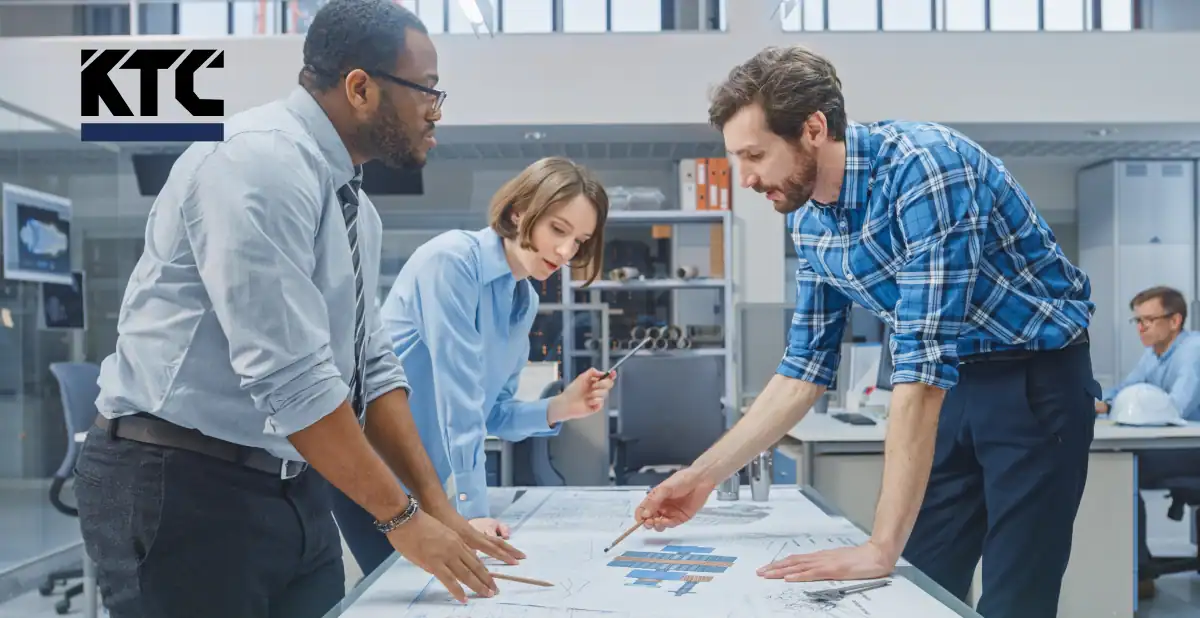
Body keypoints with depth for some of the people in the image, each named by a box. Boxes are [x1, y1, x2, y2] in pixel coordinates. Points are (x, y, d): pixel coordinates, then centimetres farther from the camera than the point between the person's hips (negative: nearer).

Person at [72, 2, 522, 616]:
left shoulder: (353, 206, 8)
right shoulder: (259, 164, -20)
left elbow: (370, 368, 9)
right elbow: (291, 377, -26)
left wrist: (436, 505, 2)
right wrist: (402, 517, -18)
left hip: (293, 488, 8)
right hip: (181, 487, -8)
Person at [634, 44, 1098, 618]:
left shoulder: (922, 167, -28)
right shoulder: (807, 218, -4)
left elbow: (922, 365, -33)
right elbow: (804, 369, 4)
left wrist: (881, 548, -32)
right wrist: (703, 475, 0)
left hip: (1035, 377, -6)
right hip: (949, 383, 7)